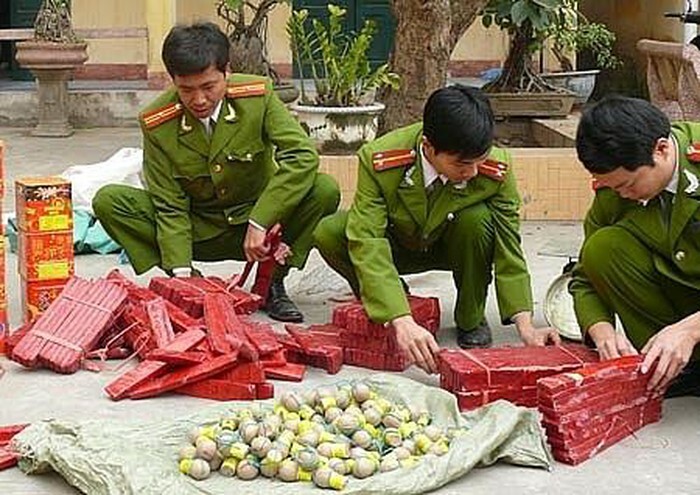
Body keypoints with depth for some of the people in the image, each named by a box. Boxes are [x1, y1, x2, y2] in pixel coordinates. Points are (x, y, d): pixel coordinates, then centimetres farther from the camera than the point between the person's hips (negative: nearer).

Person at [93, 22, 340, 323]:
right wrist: (181, 272, -27)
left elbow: (303, 155, -26)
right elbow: (170, 207, -14)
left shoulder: (257, 95, -17)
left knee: (324, 190, -28)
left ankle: (272, 282, -7)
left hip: (259, 221, 0)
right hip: (199, 231, 0)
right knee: (108, 201, -21)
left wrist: (259, 224, -33)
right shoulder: (156, 124, -16)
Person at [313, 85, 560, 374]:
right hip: (398, 246, 0)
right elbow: (367, 243, -40)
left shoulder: (496, 171, -28)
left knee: (478, 219, -34)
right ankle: (381, 303, 0)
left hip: (451, 247, 1)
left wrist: (526, 328, -29)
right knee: (328, 234, -30)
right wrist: (402, 322, -51)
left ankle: (471, 320, -8)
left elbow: (509, 250, -20)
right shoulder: (378, 161, -33)